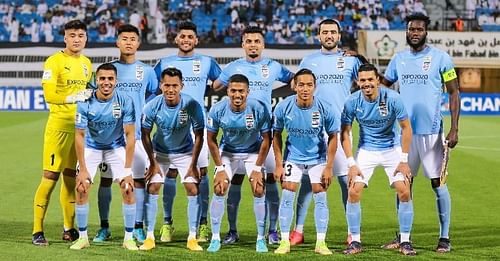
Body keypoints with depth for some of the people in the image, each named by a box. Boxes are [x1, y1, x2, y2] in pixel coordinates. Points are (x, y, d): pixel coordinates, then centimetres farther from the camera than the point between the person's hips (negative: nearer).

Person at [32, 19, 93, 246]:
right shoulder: (54, 61, -7)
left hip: (80, 125, 6)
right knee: (50, 176, -8)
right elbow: (49, 95, -16)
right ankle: (37, 231, -5)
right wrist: (73, 98, -24)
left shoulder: (86, 63, 14)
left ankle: (69, 229, 19)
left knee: (70, 176, 12)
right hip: (59, 125, -6)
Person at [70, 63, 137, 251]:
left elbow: (130, 136, -18)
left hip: (116, 148, 0)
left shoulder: (125, 102, -22)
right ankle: (83, 237, 2)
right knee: (81, 188, -12)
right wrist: (83, 169, -20)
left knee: (128, 189, -13)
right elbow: (79, 136, -16)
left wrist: (127, 170, -22)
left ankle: (129, 238, -1)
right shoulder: (86, 103, -22)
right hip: (91, 148, 0)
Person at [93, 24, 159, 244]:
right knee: (106, 179, 1)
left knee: (138, 180, -1)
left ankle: (138, 228, 6)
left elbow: (155, 95, 19)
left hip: (136, 133, 0)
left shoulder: (146, 71, 8)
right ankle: (104, 228, 9)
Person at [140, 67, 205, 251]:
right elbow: (145, 135, -7)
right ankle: (149, 237, -1)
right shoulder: (152, 106, -22)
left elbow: (199, 136, -15)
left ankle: (192, 238, -3)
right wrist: (153, 163, -7)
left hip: (185, 152, -1)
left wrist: (193, 165, -13)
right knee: (152, 188, -9)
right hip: (160, 152, 1)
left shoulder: (192, 105, -26)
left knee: (193, 190, -11)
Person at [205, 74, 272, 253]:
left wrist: (257, 168, -14)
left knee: (259, 191, -10)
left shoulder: (259, 109, -27)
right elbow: (211, 140, -9)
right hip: (228, 151, 1)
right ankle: (215, 238, 1)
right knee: (218, 190, -10)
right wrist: (220, 168, -11)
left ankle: (261, 239, 3)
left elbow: (266, 140, -15)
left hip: (253, 152, -1)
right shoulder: (217, 110, -23)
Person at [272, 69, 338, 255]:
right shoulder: (283, 108, -18)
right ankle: (284, 241, 2)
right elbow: (277, 135, -4)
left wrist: (329, 167, -9)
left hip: (318, 158, 0)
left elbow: (332, 137, -8)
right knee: (287, 196, -6)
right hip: (293, 157, 1)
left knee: (320, 197, -4)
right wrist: (279, 165, -6)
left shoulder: (325, 109, -21)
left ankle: (321, 243, 4)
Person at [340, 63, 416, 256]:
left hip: (392, 149, -1)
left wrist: (404, 160, -12)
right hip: (366, 151, 1)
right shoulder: (352, 102, -15)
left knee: (404, 192, -14)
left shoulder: (392, 98, -20)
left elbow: (406, 128, -10)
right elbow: (345, 133, -6)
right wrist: (351, 164, -12)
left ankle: (405, 242, 0)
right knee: (353, 192, -12)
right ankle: (355, 242, 2)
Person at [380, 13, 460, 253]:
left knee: (438, 183, -1)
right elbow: (382, 85, 21)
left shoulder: (440, 58, -4)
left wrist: (454, 128, -10)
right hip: (405, 130, 4)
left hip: (431, 131, -4)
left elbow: (454, 93, -2)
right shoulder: (399, 59, 9)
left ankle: (444, 238, 6)